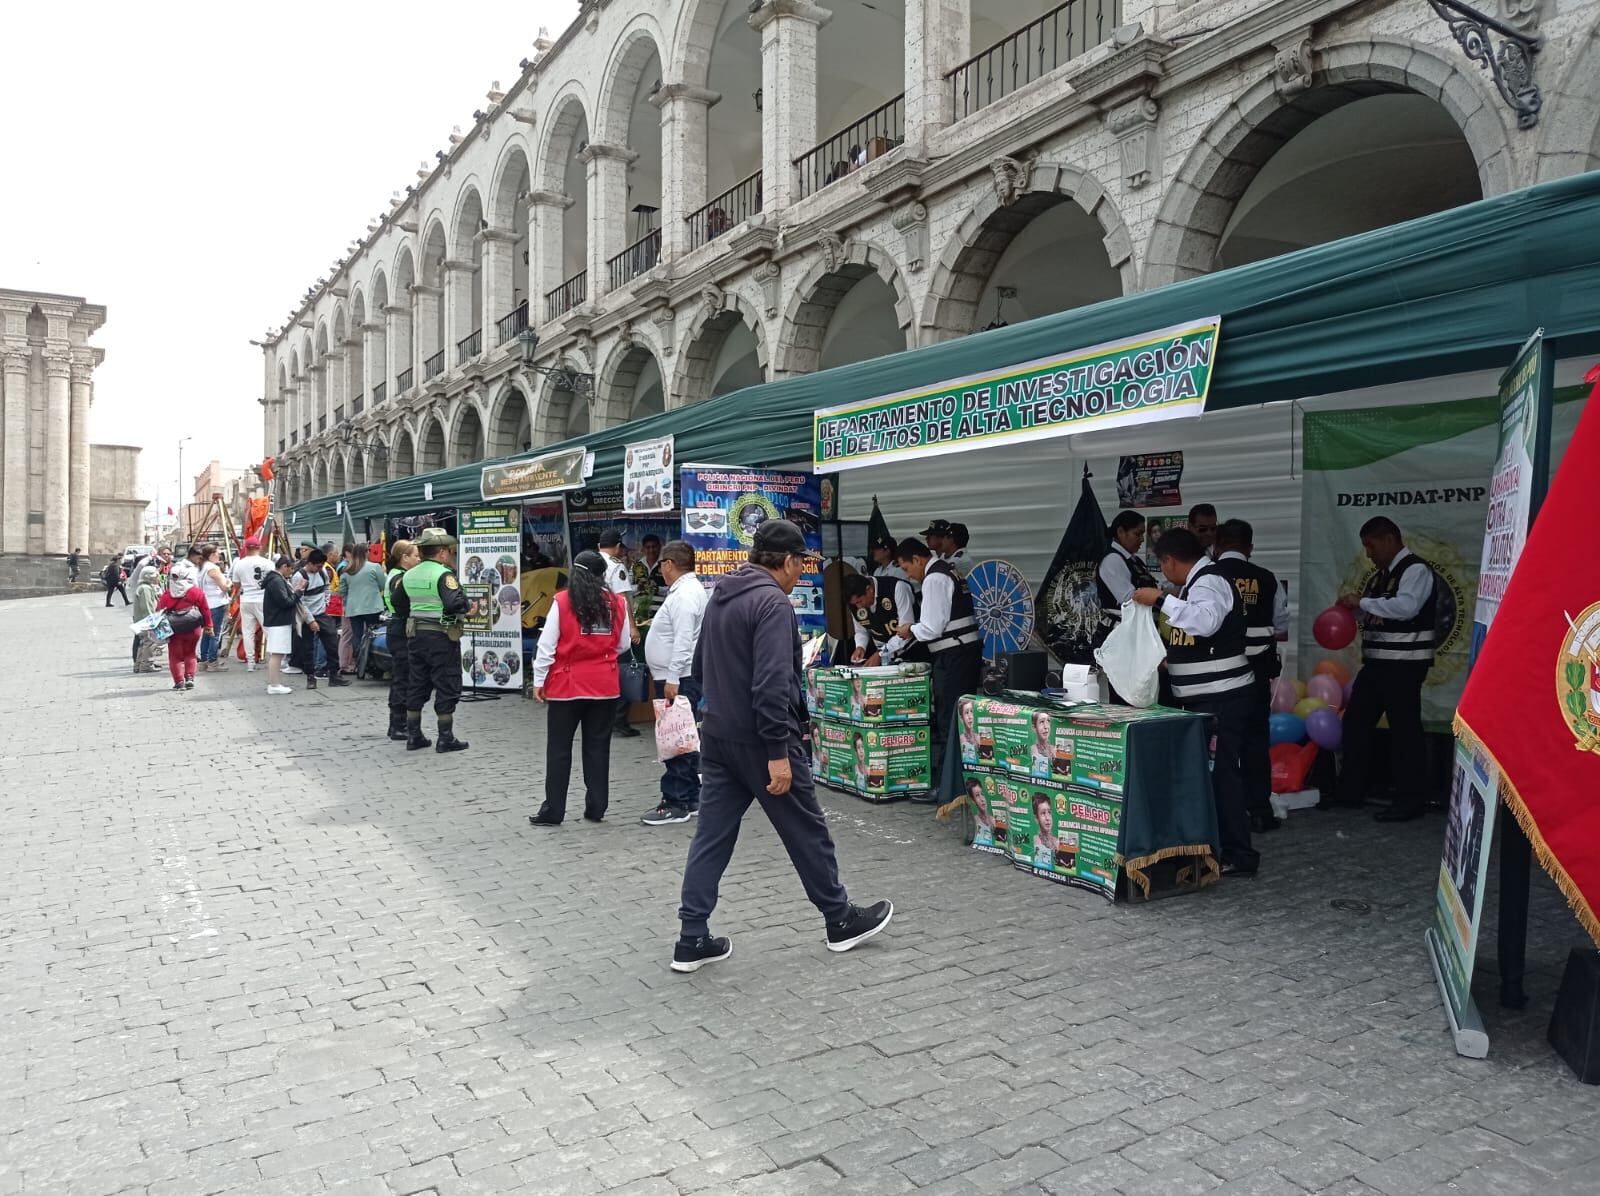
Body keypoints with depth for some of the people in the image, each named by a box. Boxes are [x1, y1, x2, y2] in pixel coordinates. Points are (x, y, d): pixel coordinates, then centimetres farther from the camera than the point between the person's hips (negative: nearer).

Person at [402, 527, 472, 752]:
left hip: (415, 636, 7)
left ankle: (413, 736, 18)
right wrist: (468, 605, -7)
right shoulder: (443, 574, -14)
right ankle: (446, 738, 5)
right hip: (441, 637, -7)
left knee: (416, 687, 14)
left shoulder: (409, 575, 10)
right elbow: (455, 603, -25)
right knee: (447, 687, 1)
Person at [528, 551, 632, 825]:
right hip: (605, 685, 2)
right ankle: (596, 808, 15)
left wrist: (539, 680, 0)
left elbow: (547, 644, -7)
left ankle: (553, 811, 9)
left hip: (567, 684, -2)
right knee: (597, 747, 10)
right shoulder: (617, 603, -1)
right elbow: (623, 644, 8)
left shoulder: (562, 602, -8)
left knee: (559, 749, 6)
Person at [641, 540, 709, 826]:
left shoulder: (684, 594, -16)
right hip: (675, 678, 11)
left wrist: (672, 679, -25)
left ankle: (677, 804, -3)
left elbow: (683, 641, -24)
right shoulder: (686, 589, 17)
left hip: (678, 680, -11)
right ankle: (691, 800, 22)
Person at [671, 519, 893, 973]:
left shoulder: (720, 597, 12)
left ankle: (692, 940, 9)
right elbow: (772, 684, -25)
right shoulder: (772, 602, -17)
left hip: (717, 736, 8)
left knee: (711, 836, 9)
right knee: (806, 831, 8)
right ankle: (840, 921, 24)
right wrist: (778, 753, -24)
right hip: (759, 740, -8)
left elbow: (701, 667, 21)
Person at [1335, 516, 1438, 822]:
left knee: (1404, 729, -3)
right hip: (1376, 662, 9)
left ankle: (1409, 802, 6)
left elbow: (1405, 607, -27)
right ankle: (1350, 791, 23)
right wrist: (1353, 608, 3)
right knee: (1355, 721, 12)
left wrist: (1362, 602, -21)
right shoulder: (1380, 576, 15)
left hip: (1404, 665, -9)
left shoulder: (1416, 570, -11)